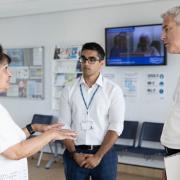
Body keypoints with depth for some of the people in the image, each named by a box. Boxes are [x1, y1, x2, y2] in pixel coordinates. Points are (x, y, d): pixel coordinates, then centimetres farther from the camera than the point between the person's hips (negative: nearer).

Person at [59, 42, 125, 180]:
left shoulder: (113, 90, -3)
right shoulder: (69, 90, 3)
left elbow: (116, 127, -8)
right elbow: (64, 125, 1)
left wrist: (98, 156, -13)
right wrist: (74, 153, -8)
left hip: (104, 153, -1)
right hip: (75, 153, 1)